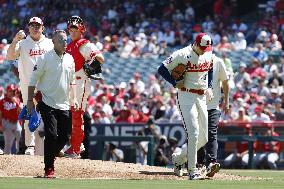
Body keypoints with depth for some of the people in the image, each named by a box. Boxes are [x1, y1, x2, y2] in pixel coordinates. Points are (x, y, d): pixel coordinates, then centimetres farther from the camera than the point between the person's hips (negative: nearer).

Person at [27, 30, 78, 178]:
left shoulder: (70, 59, 10)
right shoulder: (45, 58, -7)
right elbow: (33, 80, -5)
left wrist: (73, 99, 10)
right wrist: (30, 101, -8)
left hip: (64, 105, 6)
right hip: (48, 104, -6)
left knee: (65, 136, 4)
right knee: (52, 135, -13)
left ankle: (50, 157, 25)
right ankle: (48, 169, -5)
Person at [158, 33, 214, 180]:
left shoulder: (208, 55, 6)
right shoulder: (182, 55, -13)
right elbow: (162, 69, -9)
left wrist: (208, 87, 13)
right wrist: (175, 83, -16)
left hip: (202, 97, 7)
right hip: (186, 97, -7)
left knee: (204, 137, 7)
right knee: (193, 133, -16)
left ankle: (178, 159, 25)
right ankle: (192, 170, -11)